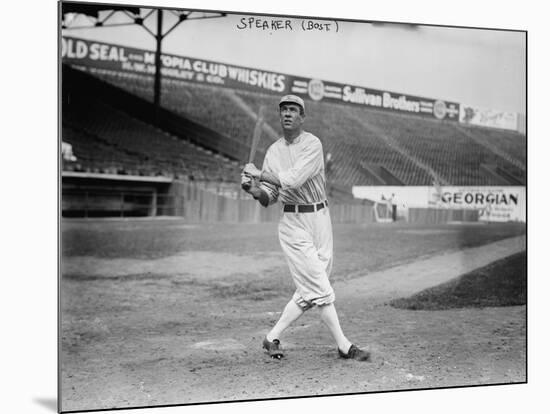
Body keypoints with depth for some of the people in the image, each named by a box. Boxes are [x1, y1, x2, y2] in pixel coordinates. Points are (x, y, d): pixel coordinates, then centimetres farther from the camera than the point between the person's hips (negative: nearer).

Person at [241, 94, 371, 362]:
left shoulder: (312, 144, -6)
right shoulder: (273, 151, 7)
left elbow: (294, 179, -20)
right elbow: (269, 198, 7)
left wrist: (258, 173, -11)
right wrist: (254, 189, -14)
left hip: (320, 217, 0)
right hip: (293, 223, 0)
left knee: (309, 291, 5)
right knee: (320, 289, -5)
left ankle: (273, 337, 20)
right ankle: (344, 346, 4)